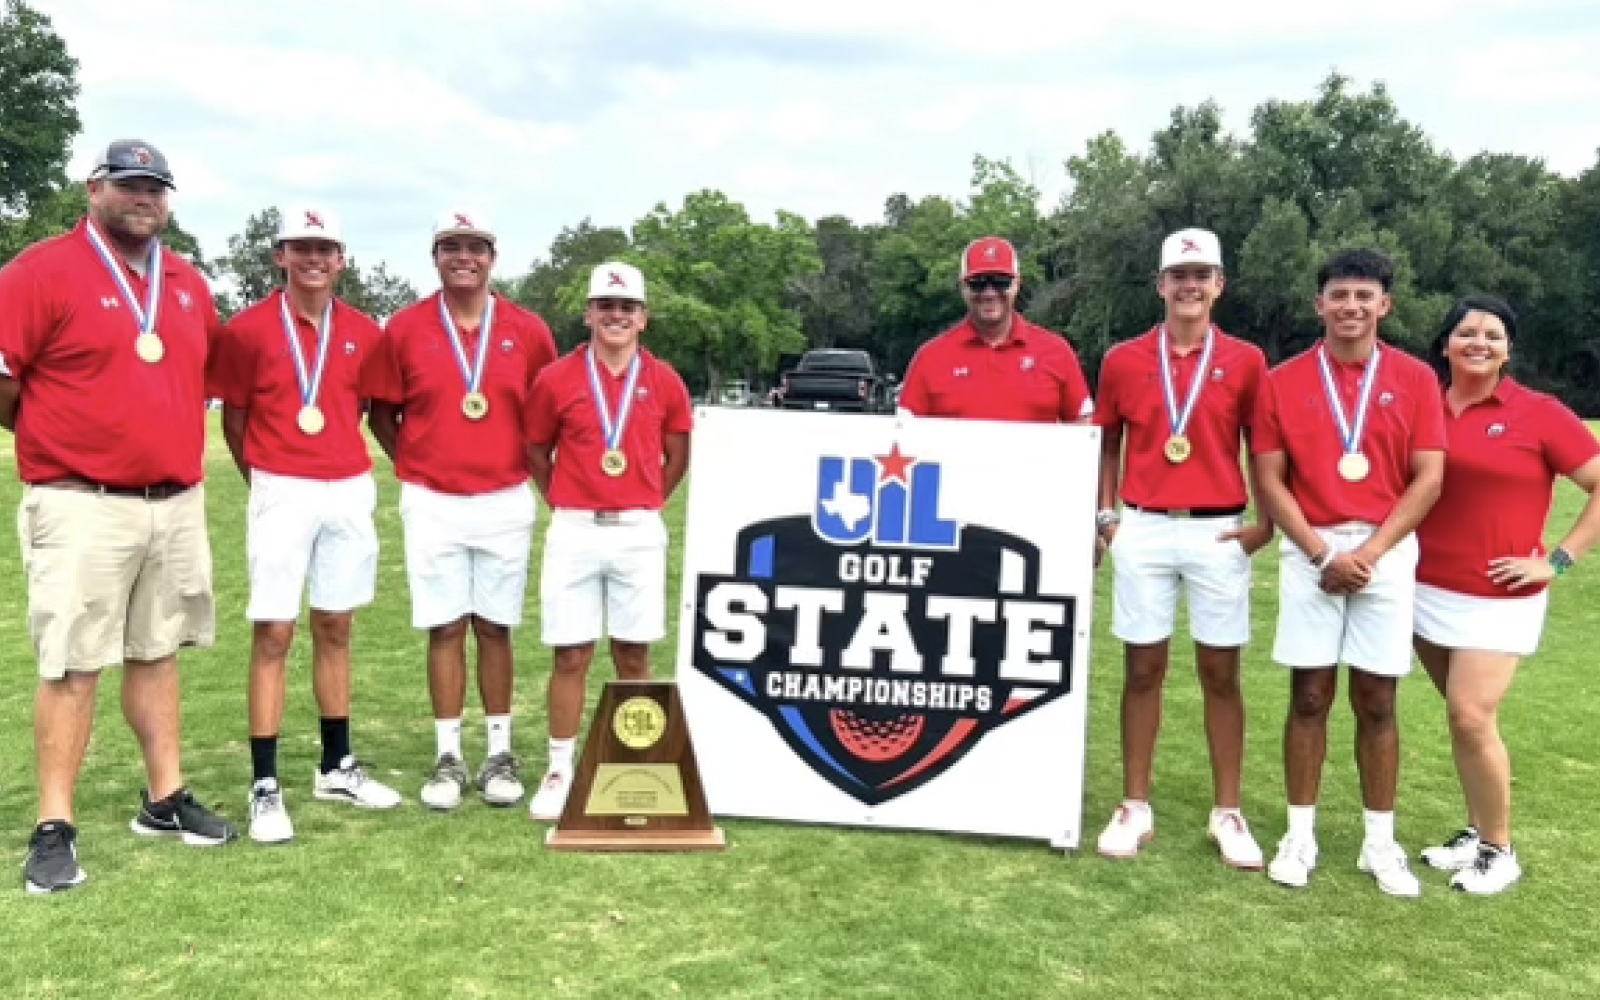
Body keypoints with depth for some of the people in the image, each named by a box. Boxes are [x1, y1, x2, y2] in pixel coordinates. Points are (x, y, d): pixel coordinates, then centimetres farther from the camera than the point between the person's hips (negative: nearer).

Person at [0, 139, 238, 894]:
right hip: (83, 509, -6)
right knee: (71, 666, -2)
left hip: (177, 504, 6)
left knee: (157, 654, 14)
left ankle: (166, 800, 24)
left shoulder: (188, 285, 11)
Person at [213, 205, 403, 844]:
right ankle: (265, 788, 1)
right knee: (273, 633, -4)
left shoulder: (364, 333, 6)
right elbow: (234, 418, 4)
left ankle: (337, 768, 22)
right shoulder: (248, 329, -3)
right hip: (282, 495, -3)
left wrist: (344, 463, 11)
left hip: (351, 493, 3)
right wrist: (266, 480, 7)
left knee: (335, 630, 11)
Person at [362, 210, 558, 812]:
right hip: (432, 504, 0)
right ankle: (448, 758, 12)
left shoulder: (527, 331, 2)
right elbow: (382, 411, 9)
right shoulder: (404, 328, 1)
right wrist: (411, 465, 2)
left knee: (495, 627, 6)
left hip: (505, 503, 1)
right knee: (445, 627, 3)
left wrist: (527, 464, 4)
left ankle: (500, 754, 16)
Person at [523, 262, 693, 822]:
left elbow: (677, 457, 14)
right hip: (574, 533, -1)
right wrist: (566, 505, 5)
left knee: (634, 655, 8)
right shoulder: (557, 379, 0)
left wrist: (642, 504, 9)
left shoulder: (665, 383, 3)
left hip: (639, 534, 1)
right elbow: (536, 453, 10)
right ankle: (560, 771, 13)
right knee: (570, 656, 2)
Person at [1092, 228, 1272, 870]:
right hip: (1143, 532, 1)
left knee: (1221, 674, 6)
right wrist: (1104, 515, 4)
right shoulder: (1123, 360, 5)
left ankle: (1228, 813, 16)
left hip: (1219, 533, 0)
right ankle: (1135, 807, 15)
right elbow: (1107, 443, 13)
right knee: (1142, 670, 6)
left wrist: (1268, 523, -1)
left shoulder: (1245, 361, 3)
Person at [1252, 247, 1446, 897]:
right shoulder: (1283, 381, 2)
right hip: (1311, 553, 0)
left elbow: (1429, 479, -1)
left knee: (1376, 701, 6)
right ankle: (1300, 836, 14)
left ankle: (1380, 842, 17)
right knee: (1309, 697, 4)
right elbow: (1268, 479, -1)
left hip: (1387, 552, 0)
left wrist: (1371, 550, -10)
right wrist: (1321, 552, -10)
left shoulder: (1415, 378, 3)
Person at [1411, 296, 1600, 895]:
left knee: (1473, 718, -8)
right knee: (1463, 719, 10)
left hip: (1497, 599, -3)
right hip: (1427, 591, 4)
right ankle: (1476, 833, 24)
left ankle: (1499, 851, 9)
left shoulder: (1538, 413, -6)